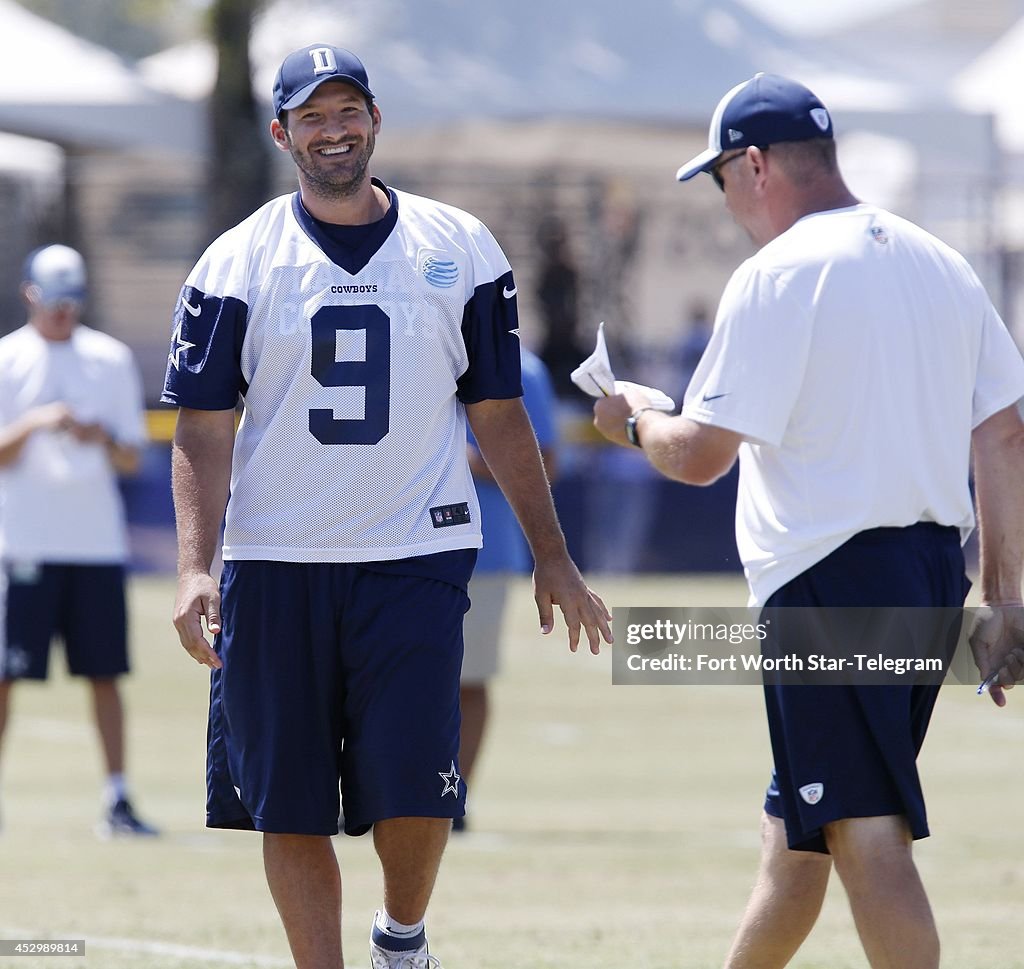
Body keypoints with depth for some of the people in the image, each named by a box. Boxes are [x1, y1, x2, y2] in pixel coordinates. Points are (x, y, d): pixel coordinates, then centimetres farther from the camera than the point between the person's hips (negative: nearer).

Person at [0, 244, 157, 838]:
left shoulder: (112, 359, 9)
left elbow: (132, 460, 9)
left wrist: (101, 438, -11)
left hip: (98, 541, 2)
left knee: (105, 673, 2)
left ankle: (118, 803, 4)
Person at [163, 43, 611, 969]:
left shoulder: (461, 250, 6)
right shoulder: (237, 263, 3)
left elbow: (498, 415, 11)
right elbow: (203, 428, 0)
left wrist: (553, 558, 7)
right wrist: (195, 568, -13)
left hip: (417, 558, 0)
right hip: (275, 569, 1)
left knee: (413, 793, -10)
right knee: (289, 809, 2)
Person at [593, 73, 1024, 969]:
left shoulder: (777, 275, -11)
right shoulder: (940, 264, 12)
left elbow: (701, 456, -12)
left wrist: (635, 421, 9)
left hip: (829, 576, -8)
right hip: (935, 565, 8)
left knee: (864, 829, -10)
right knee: (795, 827, 21)